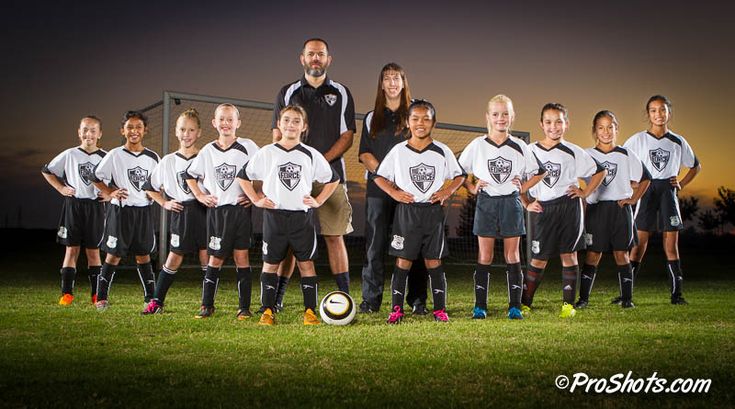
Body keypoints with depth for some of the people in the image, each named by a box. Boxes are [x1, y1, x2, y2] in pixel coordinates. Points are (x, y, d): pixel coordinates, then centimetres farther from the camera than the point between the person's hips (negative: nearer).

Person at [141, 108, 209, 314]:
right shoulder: (168, 161, 7)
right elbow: (150, 187, 16)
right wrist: (165, 203, 6)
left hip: (203, 211, -1)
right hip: (180, 214, 2)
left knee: (206, 258, 0)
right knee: (174, 259, 3)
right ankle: (157, 302, 12)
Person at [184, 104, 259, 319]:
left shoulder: (247, 147, -2)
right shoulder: (208, 151, 8)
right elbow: (190, 175, 21)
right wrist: (200, 196, 10)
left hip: (241, 208, -2)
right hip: (216, 210, 2)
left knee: (241, 256, -1)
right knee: (215, 259, 5)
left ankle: (244, 307, 5)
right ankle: (207, 305, 14)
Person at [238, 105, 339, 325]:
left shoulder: (311, 155, 4)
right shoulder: (266, 153, 3)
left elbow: (333, 179, 14)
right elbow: (243, 176, 11)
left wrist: (318, 201, 5)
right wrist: (256, 200, 2)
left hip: (302, 216, 0)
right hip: (274, 215, 0)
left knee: (306, 263, 1)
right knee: (270, 264, 5)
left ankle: (310, 311, 6)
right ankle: (268, 311, 11)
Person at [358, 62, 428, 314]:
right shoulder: (372, 118, 17)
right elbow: (364, 154, 8)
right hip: (378, 188, 2)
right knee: (375, 244, -2)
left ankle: (417, 300, 2)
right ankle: (371, 300, 3)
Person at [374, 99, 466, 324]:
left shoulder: (442, 151, 3)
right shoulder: (398, 151, 1)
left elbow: (459, 175, 12)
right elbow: (379, 176, 7)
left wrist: (447, 191, -5)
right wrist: (394, 192, -8)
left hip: (433, 212, 1)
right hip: (407, 212, -1)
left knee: (434, 262, 6)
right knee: (403, 261, 0)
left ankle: (440, 309, 13)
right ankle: (396, 309, 7)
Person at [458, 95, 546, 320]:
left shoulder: (520, 147, 4)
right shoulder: (478, 145, 2)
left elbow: (539, 172, 13)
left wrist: (523, 187, 2)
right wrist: (472, 188, -1)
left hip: (511, 204, 1)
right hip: (486, 203, -1)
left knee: (512, 255, 3)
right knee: (484, 256, 1)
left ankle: (514, 306, 7)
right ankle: (480, 306, 6)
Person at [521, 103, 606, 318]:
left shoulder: (573, 152, 4)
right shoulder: (531, 151, 3)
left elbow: (599, 171, 13)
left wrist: (584, 193, 4)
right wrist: (527, 204, 1)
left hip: (569, 207, 0)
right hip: (542, 210, 0)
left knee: (569, 255, 3)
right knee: (538, 259, 1)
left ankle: (569, 304, 10)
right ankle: (524, 303, 10)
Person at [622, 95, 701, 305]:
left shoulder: (678, 142, 9)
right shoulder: (638, 139, 3)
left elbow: (696, 166, 21)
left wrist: (681, 184, 7)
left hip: (668, 191, 2)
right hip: (645, 190, -2)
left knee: (671, 242, 0)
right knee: (640, 240, -6)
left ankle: (676, 293, 4)